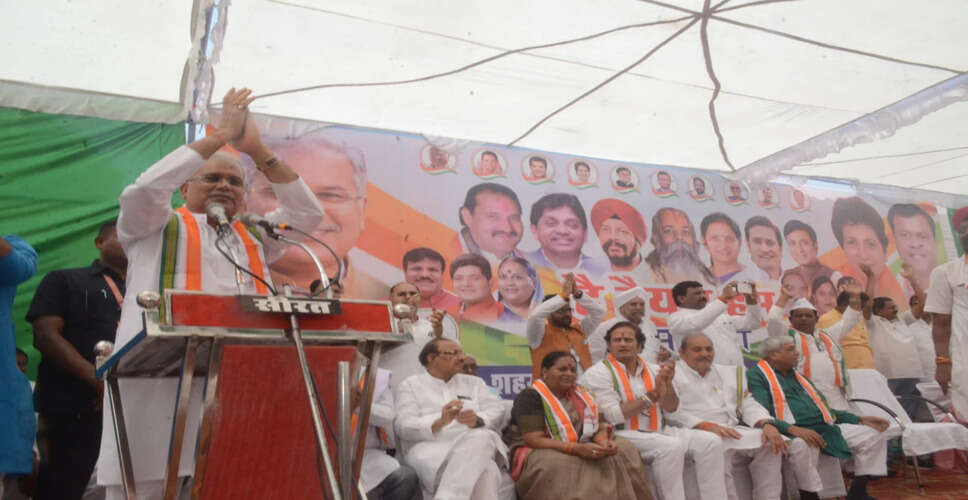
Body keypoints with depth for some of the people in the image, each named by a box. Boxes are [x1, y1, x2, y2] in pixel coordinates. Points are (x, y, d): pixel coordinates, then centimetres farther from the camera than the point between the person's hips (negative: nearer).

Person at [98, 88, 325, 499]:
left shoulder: (254, 237, 23)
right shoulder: (156, 228, 13)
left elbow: (307, 212, 12)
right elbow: (143, 190, -7)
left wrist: (256, 148, 6)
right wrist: (221, 135, -4)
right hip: (160, 383, -3)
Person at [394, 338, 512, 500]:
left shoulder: (474, 382, 28)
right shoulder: (411, 384, 16)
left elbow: (496, 409, 11)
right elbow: (403, 426, 0)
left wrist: (478, 420, -13)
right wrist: (439, 423, -19)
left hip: (476, 445, 3)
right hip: (430, 448, -3)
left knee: (480, 437, -38)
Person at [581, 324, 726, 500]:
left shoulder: (653, 370, 13)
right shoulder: (598, 373, -4)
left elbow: (671, 412, 11)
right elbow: (614, 416, -16)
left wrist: (667, 384, -8)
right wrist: (653, 395, -15)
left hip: (658, 432, 7)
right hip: (621, 435, -6)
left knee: (711, 441, -10)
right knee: (672, 446, -30)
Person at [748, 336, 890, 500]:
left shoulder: (798, 376, 27)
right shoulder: (756, 376, -1)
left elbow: (822, 407, 31)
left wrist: (859, 419, 22)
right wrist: (792, 429, -29)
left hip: (825, 428, 8)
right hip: (791, 433, -8)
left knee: (872, 436, 0)